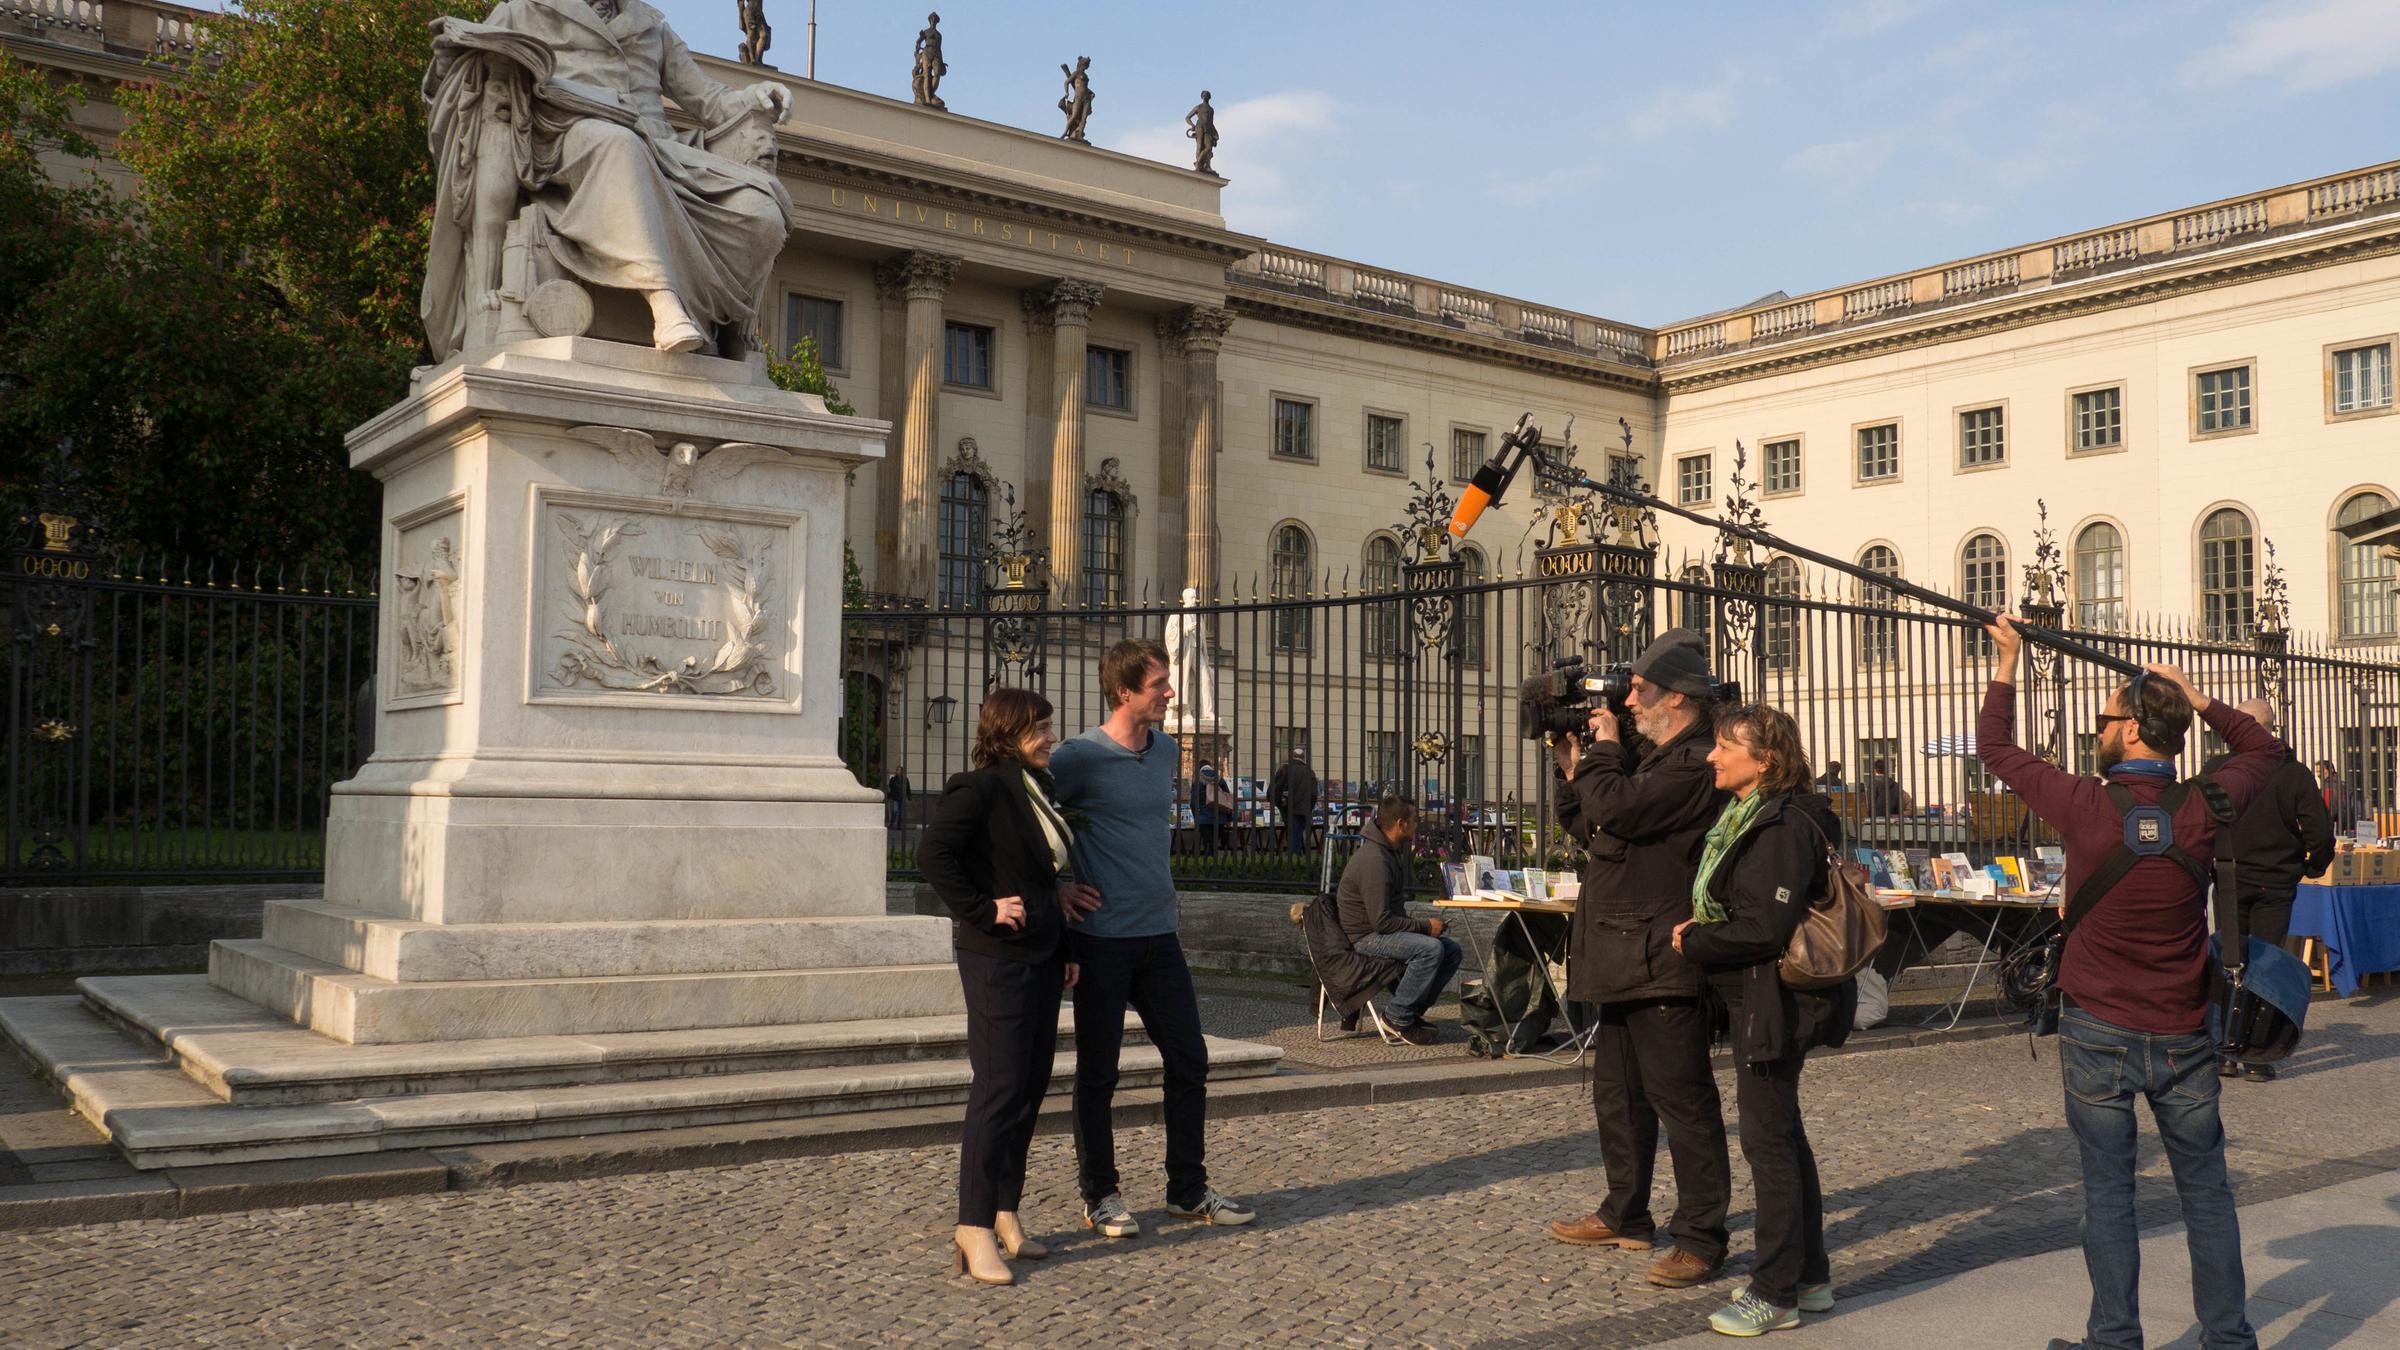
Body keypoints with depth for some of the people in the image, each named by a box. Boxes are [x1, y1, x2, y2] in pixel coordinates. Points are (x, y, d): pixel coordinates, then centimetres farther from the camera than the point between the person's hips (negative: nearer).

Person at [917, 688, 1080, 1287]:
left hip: (1041, 955, 9)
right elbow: (934, 853, -23)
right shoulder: (981, 789, -13)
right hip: (996, 956, -9)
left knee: (1032, 1085, 11)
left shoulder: (1041, 788, 14)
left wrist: (1066, 947, 17)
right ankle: (975, 1227, 1)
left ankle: (1004, 1213, 22)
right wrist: (981, 911, -20)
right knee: (1000, 1088, -7)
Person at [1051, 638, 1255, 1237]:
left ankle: (1189, 1190, 22)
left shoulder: (1167, 751, 9)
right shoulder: (1080, 757, -13)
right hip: (1101, 937, -6)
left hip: (1159, 932, 7)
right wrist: (1054, 887, -9)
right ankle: (1100, 1195, 18)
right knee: (1098, 1071, 4)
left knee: (1189, 1060, 9)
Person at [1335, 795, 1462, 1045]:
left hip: (1384, 931, 10)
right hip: (1366, 938, -10)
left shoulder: (1392, 851, 13)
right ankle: (1398, 1017, -19)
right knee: (1430, 948, -30)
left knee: (1452, 951, 1)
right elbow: (1381, 921, -26)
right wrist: (1425, 926, -18)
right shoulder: (1374, 860, -22)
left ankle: (1412, 1012, 6)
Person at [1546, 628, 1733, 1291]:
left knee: (1682, 1100, -3)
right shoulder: (1648, 760, 17)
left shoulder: (1695, 765, -16)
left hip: (1662, 965, -11)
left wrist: (1601, 749, -9)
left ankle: (1700, 1237, 5)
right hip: (1624, 962, 11)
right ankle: (1625, 1216, 32)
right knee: (1617, 1094, 19)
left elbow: (1616, 809, -26)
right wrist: (1573, 766, 13)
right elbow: (1587, 827, 24)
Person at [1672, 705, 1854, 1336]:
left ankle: (1776, 1294, 8)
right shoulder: (1745, 818, 12)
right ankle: (1810, 1277, 29)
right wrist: (1698, 931, 2)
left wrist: (1693, 943, -13)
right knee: (1783, 1135, 17)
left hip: (1773, 1001, -10)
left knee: (1768, 1137, -2)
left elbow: (1763, 927, -24)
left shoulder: (1783, 827, -19)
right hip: (1756, 997, 10)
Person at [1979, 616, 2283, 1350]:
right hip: (2184, 1039, 2)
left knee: (2108, 1194, 6)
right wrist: (2196, 698, 11)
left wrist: (2008, 661, 9)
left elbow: (1995, 747, 0)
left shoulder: (2087, 807, -14)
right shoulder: (2202, 811, -8)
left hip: (2099, 1035, -2)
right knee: (2205, 1191, 13)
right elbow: (2263, 749, 13)